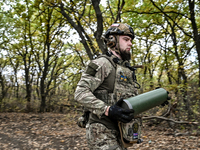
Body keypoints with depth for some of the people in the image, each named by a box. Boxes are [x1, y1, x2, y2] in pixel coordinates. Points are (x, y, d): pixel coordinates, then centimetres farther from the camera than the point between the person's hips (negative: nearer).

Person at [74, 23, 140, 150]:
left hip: (119, 132, 8)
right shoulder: (102, 63, -10)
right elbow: (80, 93, -18)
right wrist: (107, 110, -28)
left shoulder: (127, 69, 15)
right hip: (102, 132, -8)